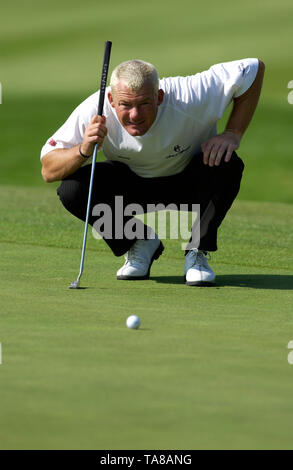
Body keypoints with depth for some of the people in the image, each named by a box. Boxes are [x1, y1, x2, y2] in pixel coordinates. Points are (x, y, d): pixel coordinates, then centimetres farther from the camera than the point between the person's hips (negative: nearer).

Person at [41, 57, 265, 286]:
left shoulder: (190, 98, -34)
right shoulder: (93, 112, -29)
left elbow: (254, 68, -24)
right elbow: (48, 171, -25)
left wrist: (232, 135, -28)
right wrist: (83, 151, -45)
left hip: (189, 184, -1)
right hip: (131, 183, 1)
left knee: (226, 165, -34)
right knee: (72, 189, -25)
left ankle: (198, 252, -10)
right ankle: (140, 243, 2)